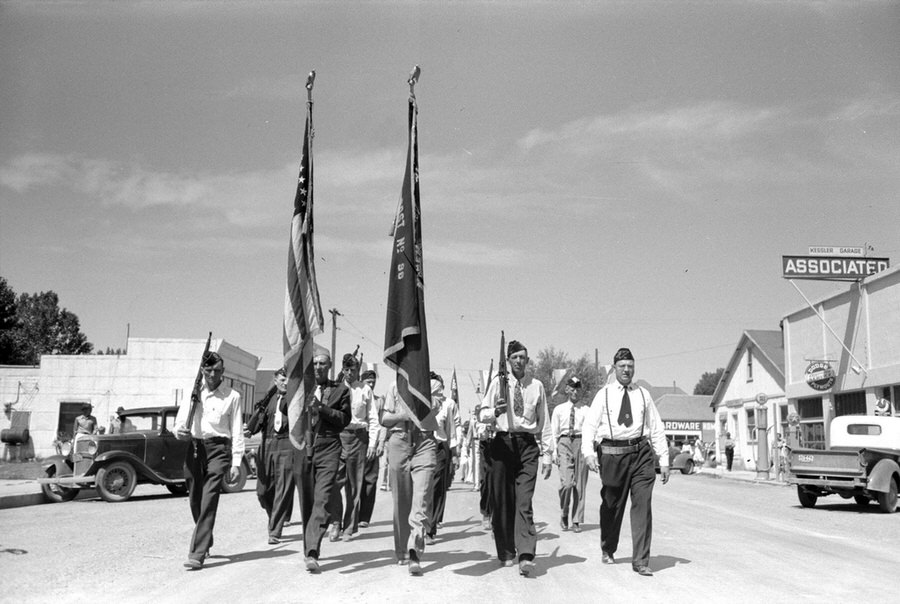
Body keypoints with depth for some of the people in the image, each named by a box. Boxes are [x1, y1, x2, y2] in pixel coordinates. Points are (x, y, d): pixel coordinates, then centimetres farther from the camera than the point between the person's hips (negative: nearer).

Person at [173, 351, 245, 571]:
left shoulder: (232, 396, 2)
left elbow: (237, 431, 1)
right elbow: (180, 422, 11)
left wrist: (236, 462, -4)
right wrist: (179, 431, -13)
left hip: (218, 448, -4)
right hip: (194, 447, 4)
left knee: (208, 501, -12)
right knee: (195, 501, 12)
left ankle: (197, 554, -11)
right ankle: (206, 542, 35)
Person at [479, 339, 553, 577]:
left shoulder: (537, 386, 8)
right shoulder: (498, 382, 5)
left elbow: (544, 421, 11)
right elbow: (483, 415, 4)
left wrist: (547, 454, 8)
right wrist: (496, 411, -19)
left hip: (528, 444, 0)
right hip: (503, 442, 1)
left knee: (524, 502, -10)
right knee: (502, 501, 6)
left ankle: (526, 556, -15)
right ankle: (506, 553, 18)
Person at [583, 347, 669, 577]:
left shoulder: (643, 395, 10)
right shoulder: (604, 394, 5)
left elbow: (656, 428, 12)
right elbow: (590, 425, -2)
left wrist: (664, 459, 7)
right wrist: (589, 453, -16)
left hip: (641, 453, 1)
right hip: (612, 452, -1)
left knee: (642, 505, -5)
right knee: (612, 505, 11)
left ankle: (640, 561, 2)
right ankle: (608, 550, 34)